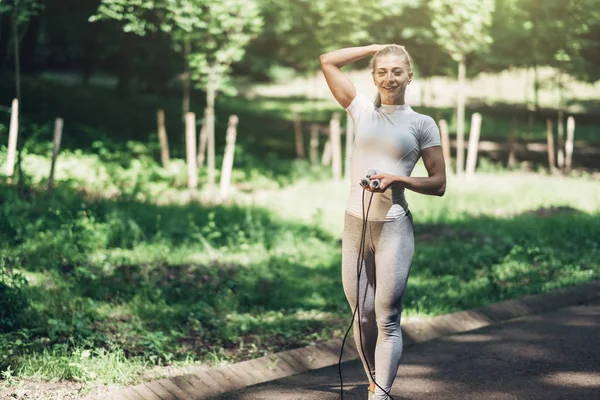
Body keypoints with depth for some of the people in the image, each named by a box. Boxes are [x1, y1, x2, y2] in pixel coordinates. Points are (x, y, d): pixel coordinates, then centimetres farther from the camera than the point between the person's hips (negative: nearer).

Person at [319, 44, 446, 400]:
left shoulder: (423, 124, 3)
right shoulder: (363, 111, 11)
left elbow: (438, 184, 1)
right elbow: (328, 61, 12)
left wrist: (400, 180, -15)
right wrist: (376, 48, 12)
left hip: (394, 226, -3)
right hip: (355, 223, 3)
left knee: (387, 320, -7)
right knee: (361, 317, 7)